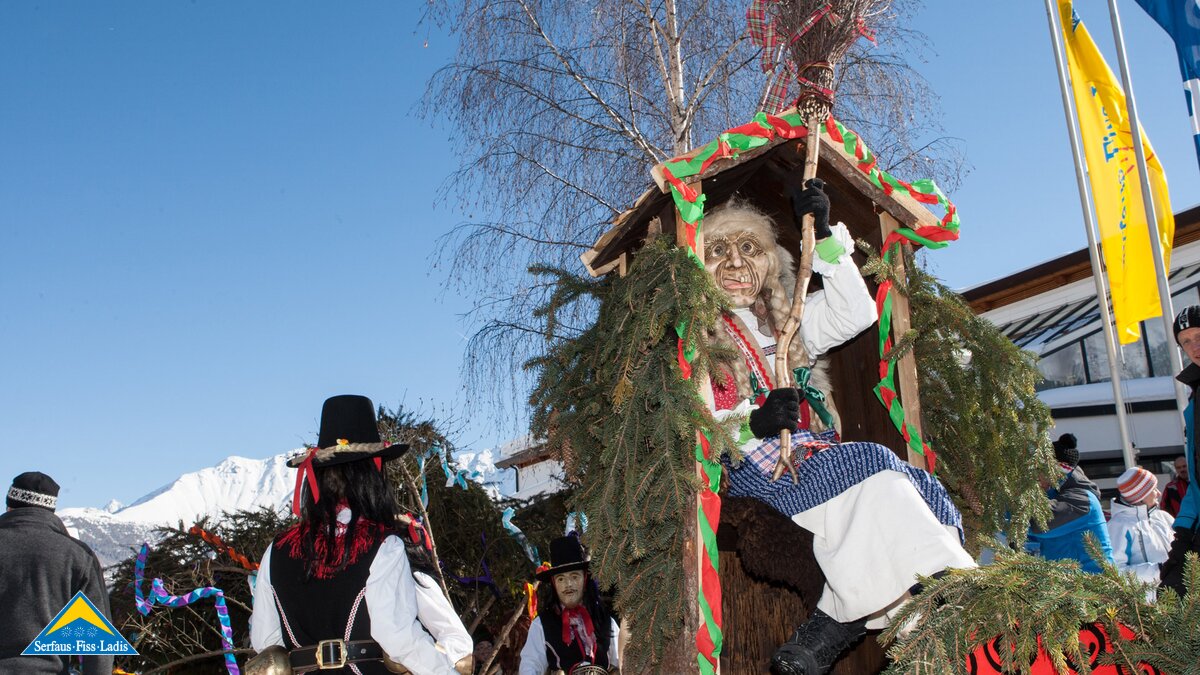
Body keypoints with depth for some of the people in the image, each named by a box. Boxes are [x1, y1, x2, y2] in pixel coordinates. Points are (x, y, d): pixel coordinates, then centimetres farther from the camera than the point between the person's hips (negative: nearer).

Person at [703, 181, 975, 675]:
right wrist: (755, 423, -22)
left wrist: (822, 236, 7)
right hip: (752, 471, -6)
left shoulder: (785, 321, 25)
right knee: (873, 467, -30)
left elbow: (855, 314, 13)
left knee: (914, 485, -22)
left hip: (812, 459, 6)